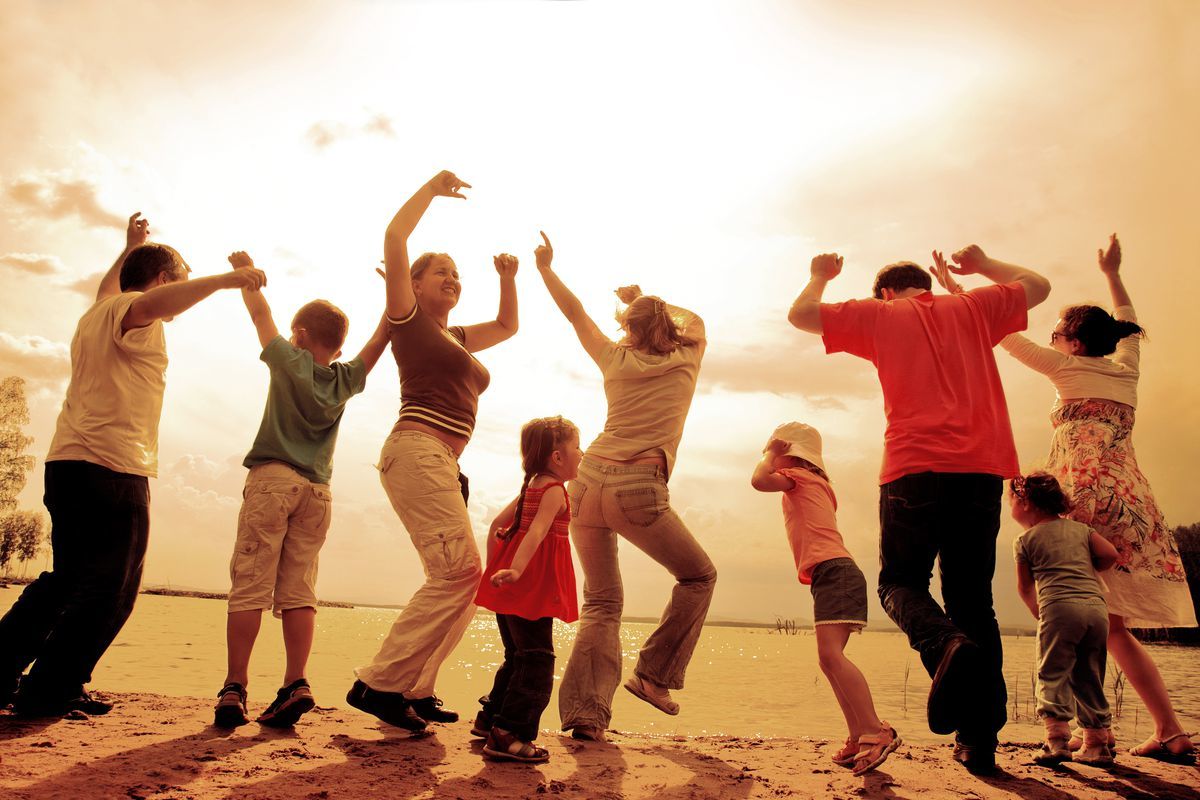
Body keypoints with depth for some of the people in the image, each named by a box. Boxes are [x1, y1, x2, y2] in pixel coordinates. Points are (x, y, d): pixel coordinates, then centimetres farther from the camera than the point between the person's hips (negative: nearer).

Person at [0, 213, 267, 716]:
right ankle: (50, 691, -3)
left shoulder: (97, 313, 25)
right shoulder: (130, 312, -3)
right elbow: (148, 304, -29)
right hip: (113, 467, -10)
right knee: (110, 589, -4)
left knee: (67, 578, 20)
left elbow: (108, 292, 50)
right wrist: (225, 280, -32)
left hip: (66, 463, 10)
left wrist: (129, 249, 59)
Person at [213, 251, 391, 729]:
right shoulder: (345, 379, 11)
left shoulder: (289, 362, 3)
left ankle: (234, 688, -8)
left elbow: (261, 314, 16)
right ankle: (295, 684, -8)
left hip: (272, 478, -3)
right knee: (298, 591, 1)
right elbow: (379, 339, 21)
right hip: (317, 491, 4)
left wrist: (245, 271, 29)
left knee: (249, 585, -5)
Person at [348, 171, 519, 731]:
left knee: (456, 580, 3)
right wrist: (433, 187, 10)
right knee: (460, 569, -18)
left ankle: (413, 690, 9)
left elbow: (508, 326, 42)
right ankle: (379, 682, -12)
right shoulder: (409, 318, 7)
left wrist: (507, 278, 27)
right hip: (417, 450, -9)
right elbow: (394, 236, -2)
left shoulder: (457, 337, 26)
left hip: (444, 464, 9)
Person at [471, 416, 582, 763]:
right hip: (532, 589, -10)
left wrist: (493, 568, 21)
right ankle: (508, 735, -10)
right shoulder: (554, 490, -11)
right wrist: (516, 569, -37)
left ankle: (490, 718, 31)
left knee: (517, 656, 21)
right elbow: (536, 531, -26)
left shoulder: (529, 488, 16)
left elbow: (497, 524, 18)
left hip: (508, 589, 10)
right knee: (536, 662, -7)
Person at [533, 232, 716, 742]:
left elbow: (577, 315, 27)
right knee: (698, 575, 17)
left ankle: (584, 712, 1)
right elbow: (692, 318, 33)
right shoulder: (686, 359, 12)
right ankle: (654, 675, 12)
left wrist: (546, 269, 30)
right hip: (637, 489, -3)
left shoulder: (617, 359, 14)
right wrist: (645, 299, 41)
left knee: (602, 602, 12)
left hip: (588, 479, 4)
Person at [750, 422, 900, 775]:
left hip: (833, 572, -10)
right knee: (829, 659, 6)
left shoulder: (796, 476, 3)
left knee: (831, 654, -21)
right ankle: (859, 738, 5)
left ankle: (876, 731, -25)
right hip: (837, 573, 10)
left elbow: (759, 480, -13)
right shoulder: (820, 485, 29)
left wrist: (771, 452, 3)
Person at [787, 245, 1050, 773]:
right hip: (981, 469, 3)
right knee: (972, 598, 10)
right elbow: (1038, 287, 32)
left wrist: (820, 276, 32)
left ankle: (945, 646, -23)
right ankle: (979, 739, 6)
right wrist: (983, 265, 43)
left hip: (915, 469, -3)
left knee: (900, 582, 11)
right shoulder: (971, 308, 19)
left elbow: (800, 314, 14)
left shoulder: (880, 315, 12)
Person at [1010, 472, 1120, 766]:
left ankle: (1056, 739, -11)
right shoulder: (1080, 528, 20)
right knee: (1089, 678, 14)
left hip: (1059, 607, -5)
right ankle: (1098, 743, 18)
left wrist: (1036, 611, 32)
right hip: (1097, 606, 5)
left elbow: (1025, 587, 14)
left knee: (1052, 675, 0)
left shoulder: (1025, 540, 9)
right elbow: (1110, 555, 8)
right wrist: (1085, 569, 25)